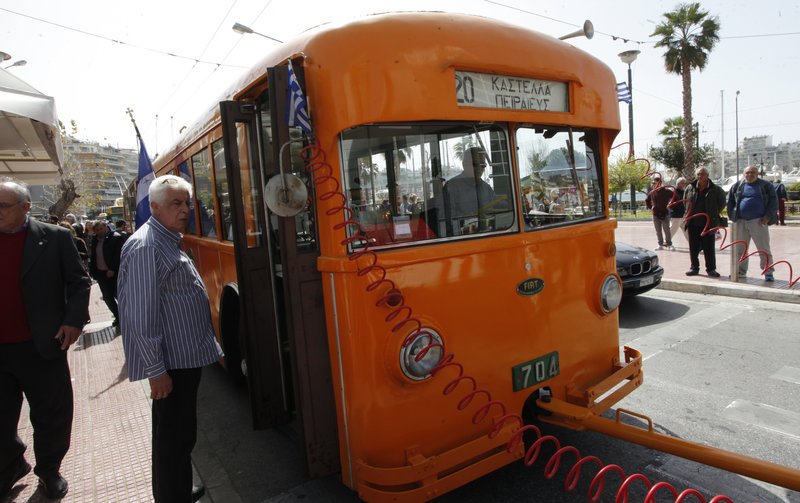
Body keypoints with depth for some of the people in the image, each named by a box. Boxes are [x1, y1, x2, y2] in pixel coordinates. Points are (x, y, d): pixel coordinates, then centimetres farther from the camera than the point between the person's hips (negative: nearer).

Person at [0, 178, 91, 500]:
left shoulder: (55, 238, -6)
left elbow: (78, 281, -2)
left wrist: (74, 320, -12)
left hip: (41, 346, -2)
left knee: (52, 416, 11)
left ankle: (49, 470, 33)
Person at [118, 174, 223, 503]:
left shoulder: (167, 241, 12)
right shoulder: (146, 247, -19)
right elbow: (142, 315, -23)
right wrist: (156, 369, -21)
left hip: (184, 355, 10)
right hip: (171, 362, -10)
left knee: (177, 432, 21)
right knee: (175, 436, 2)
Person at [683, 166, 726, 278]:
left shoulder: (715, 189, -2)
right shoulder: (690, 188, 4)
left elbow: (722, 203, 10)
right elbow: (685, 201, 19)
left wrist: (713, 214, 5)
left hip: (708, 223, -2)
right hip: (693, 223, 3)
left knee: (709, 248, 3)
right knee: (693, 247, 8)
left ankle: (711, 269, 13)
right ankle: (694, 267, 18)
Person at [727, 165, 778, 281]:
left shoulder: (765, 185, 4)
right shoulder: (737, 186, 11)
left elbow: (773, 201, 2)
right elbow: (730, 202, 14)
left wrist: (768, 216, -8)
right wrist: (733, 216, 3)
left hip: (758, 221, -3)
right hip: (741, 222, 3)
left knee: (763, 248, -2)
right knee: (740, 248, 9)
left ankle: (768, 273, 3)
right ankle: (741, 271, 20)